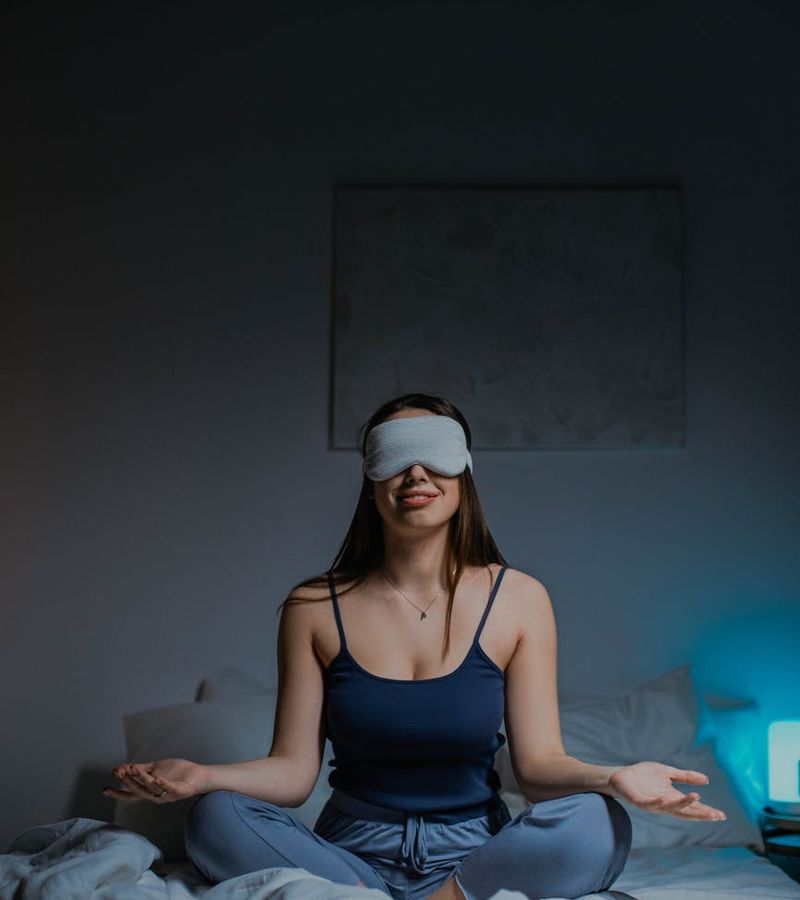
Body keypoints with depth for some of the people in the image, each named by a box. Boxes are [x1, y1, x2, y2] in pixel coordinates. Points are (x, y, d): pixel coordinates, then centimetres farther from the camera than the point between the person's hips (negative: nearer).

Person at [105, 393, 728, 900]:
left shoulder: (519, 601, -2)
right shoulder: (315, 609, -2)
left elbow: (539, 762, -6)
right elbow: (292, 770, -4)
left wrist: (611, 778, -28)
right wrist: (203, 776, -23)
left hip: (474, 850, 0)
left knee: (596, 826, -30)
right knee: (216, 820, -27)